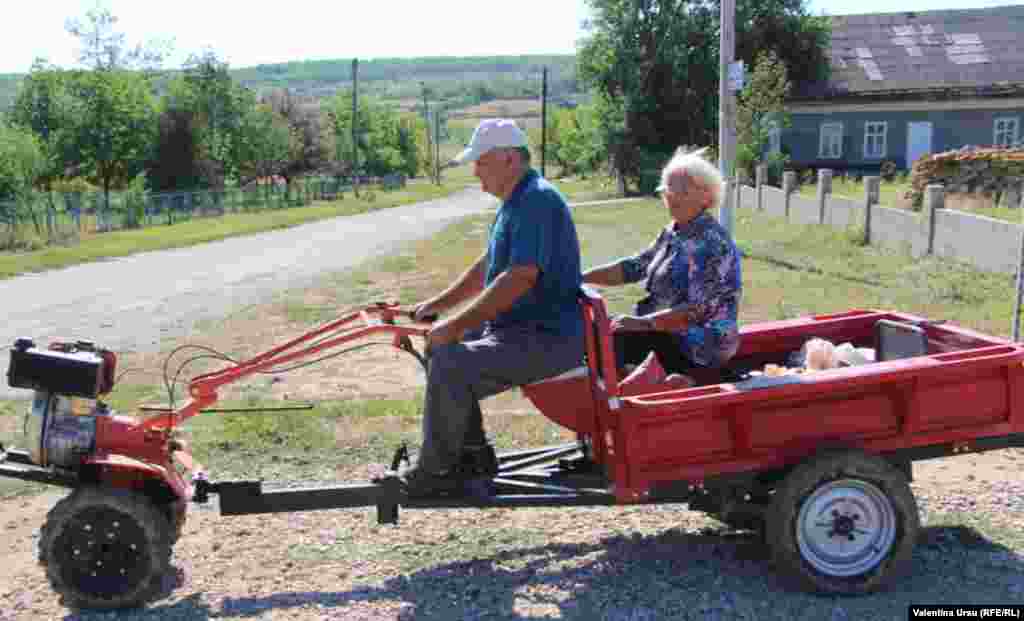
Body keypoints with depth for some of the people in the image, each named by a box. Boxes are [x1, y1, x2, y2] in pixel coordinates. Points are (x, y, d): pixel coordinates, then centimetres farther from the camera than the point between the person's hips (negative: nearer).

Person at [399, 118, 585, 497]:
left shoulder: (537, 200, -17)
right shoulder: (515, 202, 16)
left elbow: (520, 278, -27)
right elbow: (488, 267, 25)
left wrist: (457, 325, -23)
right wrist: (437, 304, 17)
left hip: (547, 338, -11)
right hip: (518, 328, 11)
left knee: (450, 364, -24)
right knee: (438, 348, 15)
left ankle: (436, 472, -8)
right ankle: (473, 451, 19)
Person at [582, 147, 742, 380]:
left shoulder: (712, 242, -19)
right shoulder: (673, 232, 10)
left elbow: (696, 311, -25)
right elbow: (634, 267, 11)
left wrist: (644, 322, -29)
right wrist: (582, 277, 2)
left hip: (701, 346, -9)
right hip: (668, 331, 9)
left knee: (610, 340, -21)